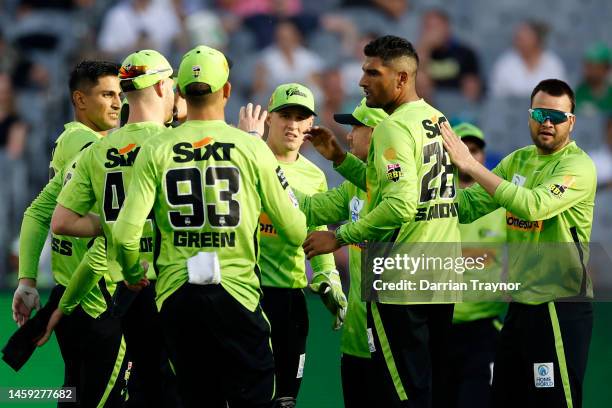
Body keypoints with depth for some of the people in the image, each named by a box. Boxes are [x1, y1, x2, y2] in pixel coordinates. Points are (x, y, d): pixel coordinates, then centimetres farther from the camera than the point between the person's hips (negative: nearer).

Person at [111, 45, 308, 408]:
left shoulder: (156, 151, 0)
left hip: (176, 296, 2)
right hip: (236, 293, -2)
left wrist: (133, 275, 15)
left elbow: (125, 234, -6)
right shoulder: (252, 149, -3)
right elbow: (296, 231, -1)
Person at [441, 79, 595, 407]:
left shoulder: (578, 166, -13)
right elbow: (469, 207, 7)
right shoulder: (518, 160, 11)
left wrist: (470, 165, -27)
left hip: (558, 307, -8)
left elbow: (533, 206, -28)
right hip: (520, 303, 8)